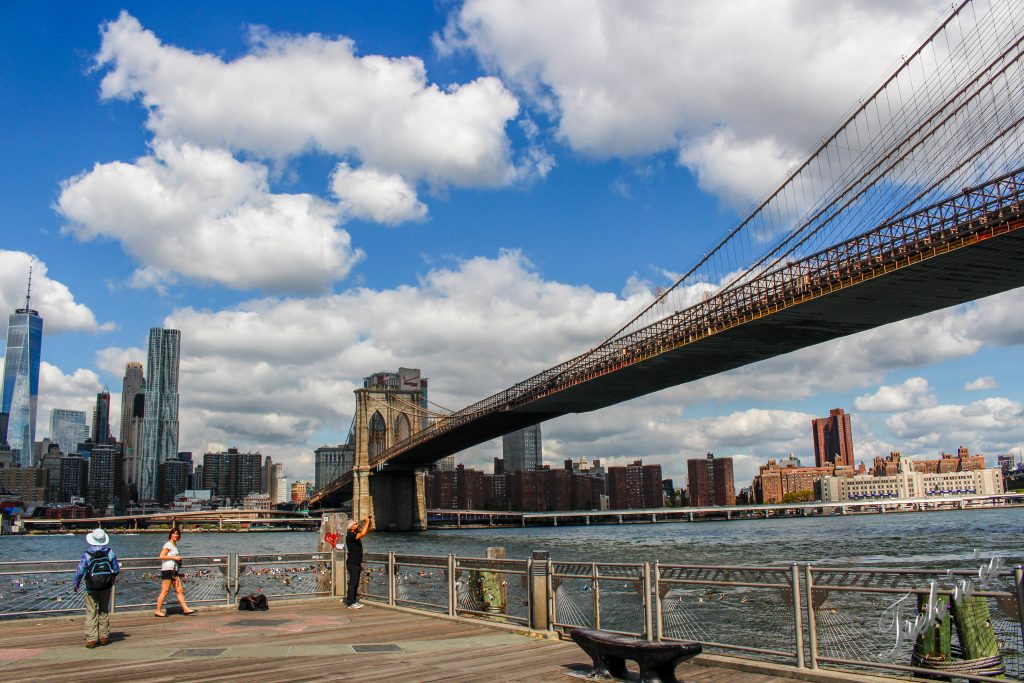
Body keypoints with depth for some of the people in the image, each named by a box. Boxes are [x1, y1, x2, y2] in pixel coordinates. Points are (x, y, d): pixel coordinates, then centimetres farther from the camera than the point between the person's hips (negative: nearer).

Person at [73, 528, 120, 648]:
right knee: (104, 611, 14)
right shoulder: (110, 552, -6)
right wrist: (113, 579, 21)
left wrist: (76, 584, 6)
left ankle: (91, 639, -1)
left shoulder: (87, 554, -13)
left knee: (91, 613, 3)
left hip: (91, 588, -2)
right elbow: (117, 569, 2)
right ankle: (104, 637, 19)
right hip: (106, 587, 2)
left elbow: (80, 571, -10)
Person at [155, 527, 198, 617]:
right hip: (167, 570, -9)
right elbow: (161, 556, -17)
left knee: (180, 590, 4)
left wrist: (178, 558, 9)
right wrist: (174, 557, -15)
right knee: (165, 591, -6)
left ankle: (186, 609, 3)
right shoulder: (168, 544, -7)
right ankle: (158, 611, 1)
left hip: (174, 571, 9)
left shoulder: (175, 545, 19)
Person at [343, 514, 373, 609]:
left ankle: (353, 601, 16)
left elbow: (367, 531, 21)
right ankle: (350, 603, -6)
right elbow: (363, 533, -29)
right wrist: (366, 522, -21)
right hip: (352, 563, -9)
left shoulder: (356, 534, 13)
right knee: (352, 582, -8)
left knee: (355, 583, 11)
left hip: (357, 563, 9)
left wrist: (370, 521, 5)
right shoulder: (350, 535, -15)